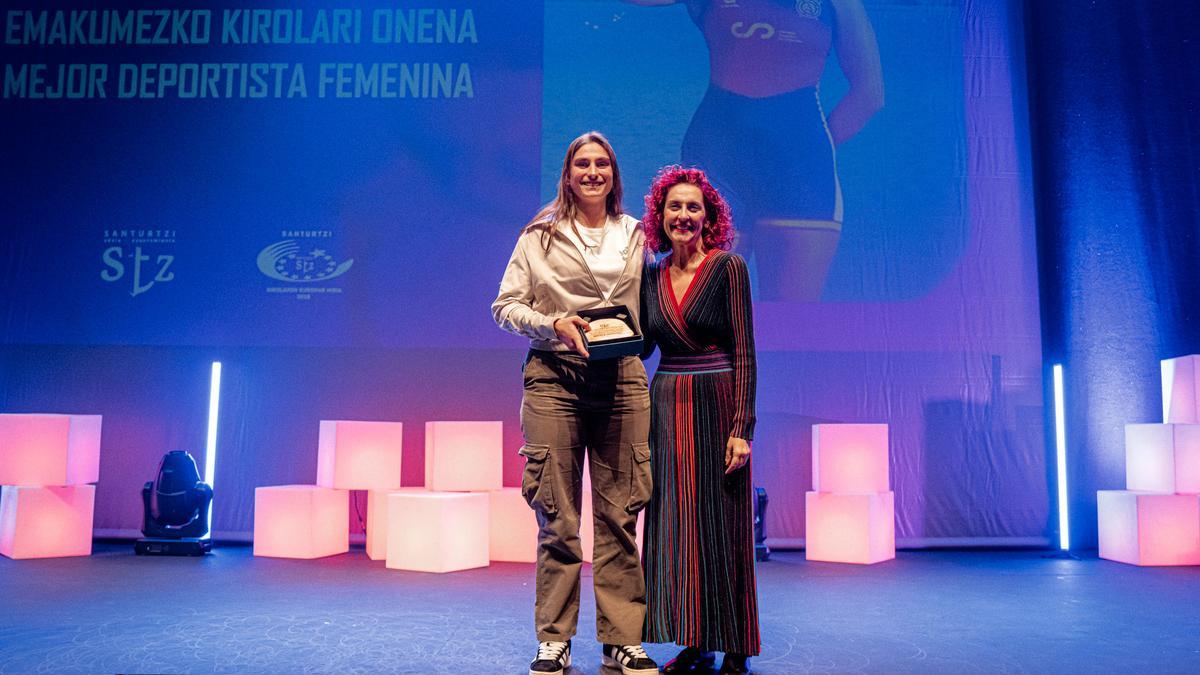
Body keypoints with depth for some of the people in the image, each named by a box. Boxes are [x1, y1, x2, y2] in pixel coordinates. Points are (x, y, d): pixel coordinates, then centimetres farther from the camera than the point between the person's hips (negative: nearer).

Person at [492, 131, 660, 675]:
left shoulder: (634, 235, 15)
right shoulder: (540, 236, 7)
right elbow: (505, 306, 5)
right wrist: (554, 325, -11)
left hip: (621, 380, 2)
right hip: (554, 378, -2)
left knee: (619, 515, 2)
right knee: (557, 518, 1)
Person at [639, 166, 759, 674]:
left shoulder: (728, 267, -5)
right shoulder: (652, 275, 10)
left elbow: (744, 352, -9)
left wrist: (742, 428, -15)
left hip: (717, 405, -5)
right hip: (666, 408, 5)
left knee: (721, 526, 0)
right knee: (675, 526, 7)